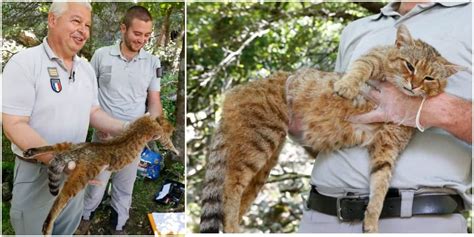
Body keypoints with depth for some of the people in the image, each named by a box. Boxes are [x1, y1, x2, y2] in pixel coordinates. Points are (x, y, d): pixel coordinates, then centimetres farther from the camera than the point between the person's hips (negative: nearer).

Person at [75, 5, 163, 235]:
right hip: (105, 135, -2)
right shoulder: (102, 55, -7)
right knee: (97, 183, 10)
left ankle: (118, 226, 35)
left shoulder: (152, 62, -3)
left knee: (125, 186, 15)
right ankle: (85, 216, 37)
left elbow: (154, 100, 2)